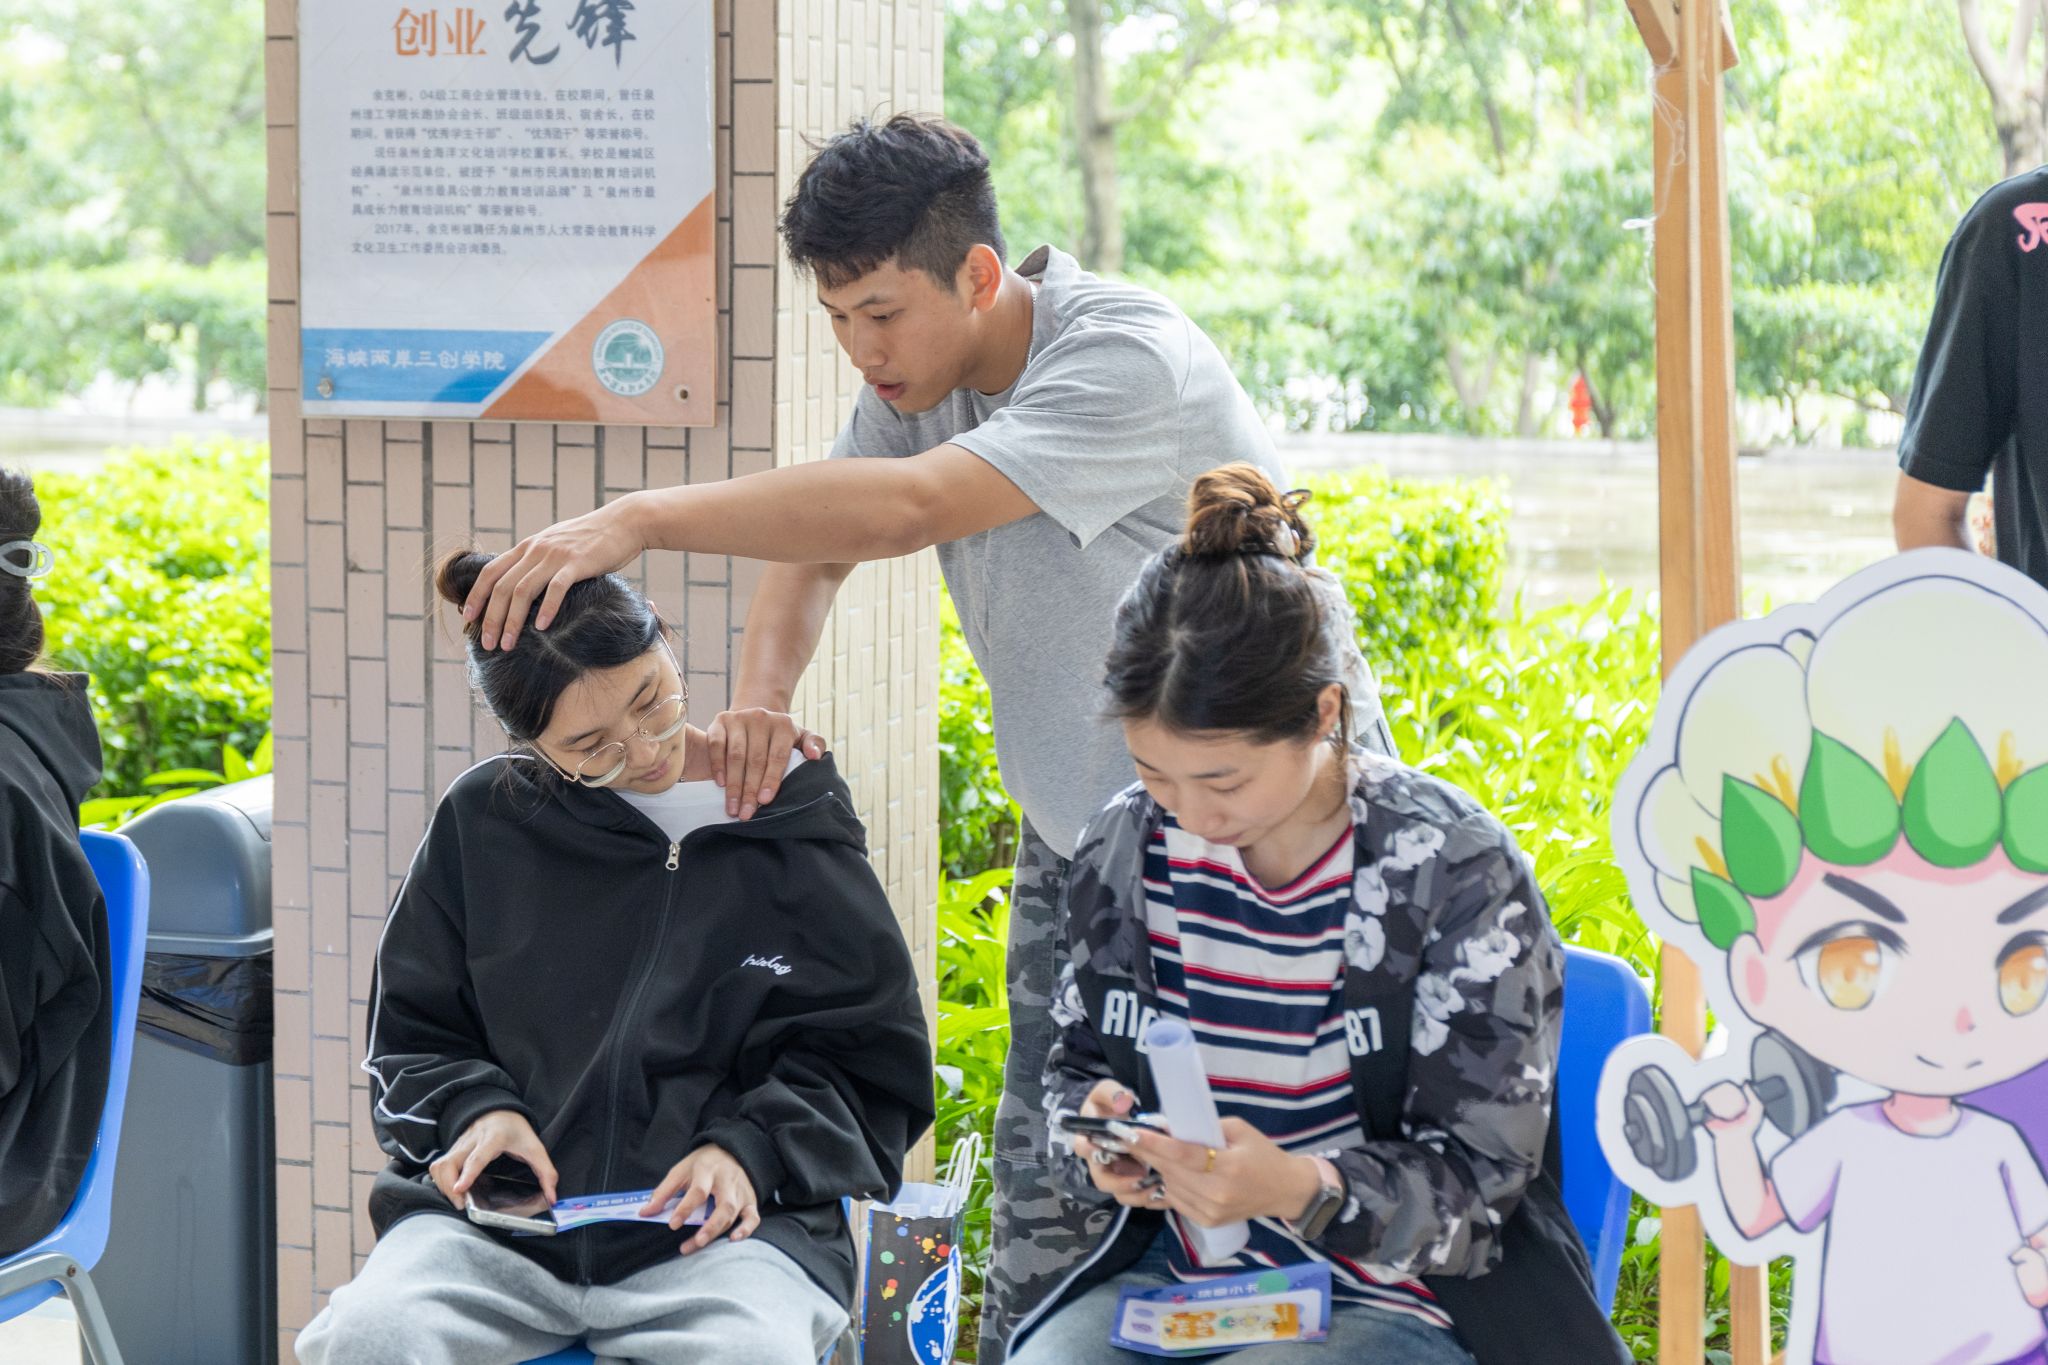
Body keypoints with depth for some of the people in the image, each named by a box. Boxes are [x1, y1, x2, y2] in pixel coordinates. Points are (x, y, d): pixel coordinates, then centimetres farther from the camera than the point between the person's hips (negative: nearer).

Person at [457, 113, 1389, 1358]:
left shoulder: (1128, 361, -28)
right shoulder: (921, 371, -1)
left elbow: (902, 510, -40)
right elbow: (819, 538, 3)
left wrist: (639, 520, -42)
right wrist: (764, 689, -19)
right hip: (1081, 823, 7)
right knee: (1044, 1200, 3)